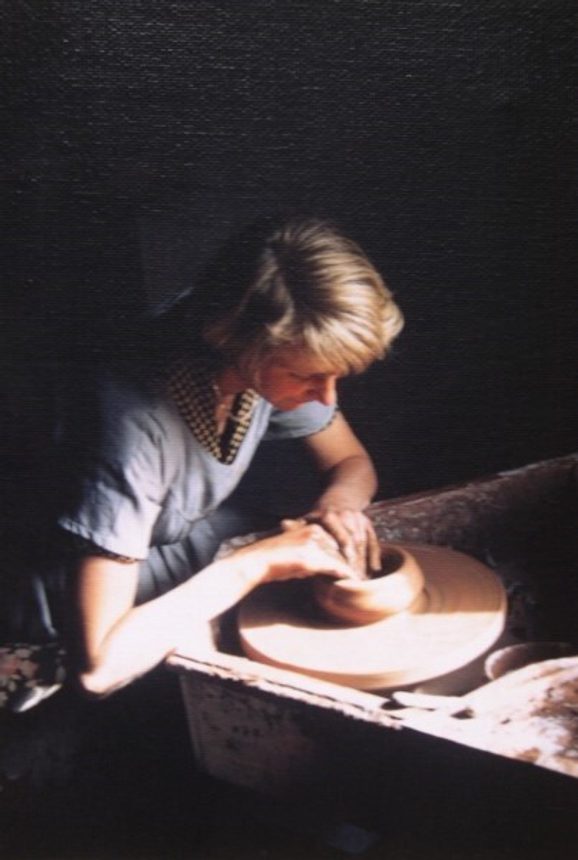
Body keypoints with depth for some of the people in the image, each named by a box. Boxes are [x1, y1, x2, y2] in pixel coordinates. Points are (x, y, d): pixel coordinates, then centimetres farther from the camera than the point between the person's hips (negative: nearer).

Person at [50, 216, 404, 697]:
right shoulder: (139, 425, -37)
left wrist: (339, 501, -23)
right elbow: (101, 664, -38)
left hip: (202, 543, 6)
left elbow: (352, 463, 0)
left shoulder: (276, 365, -18)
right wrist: (257, 563, -33)